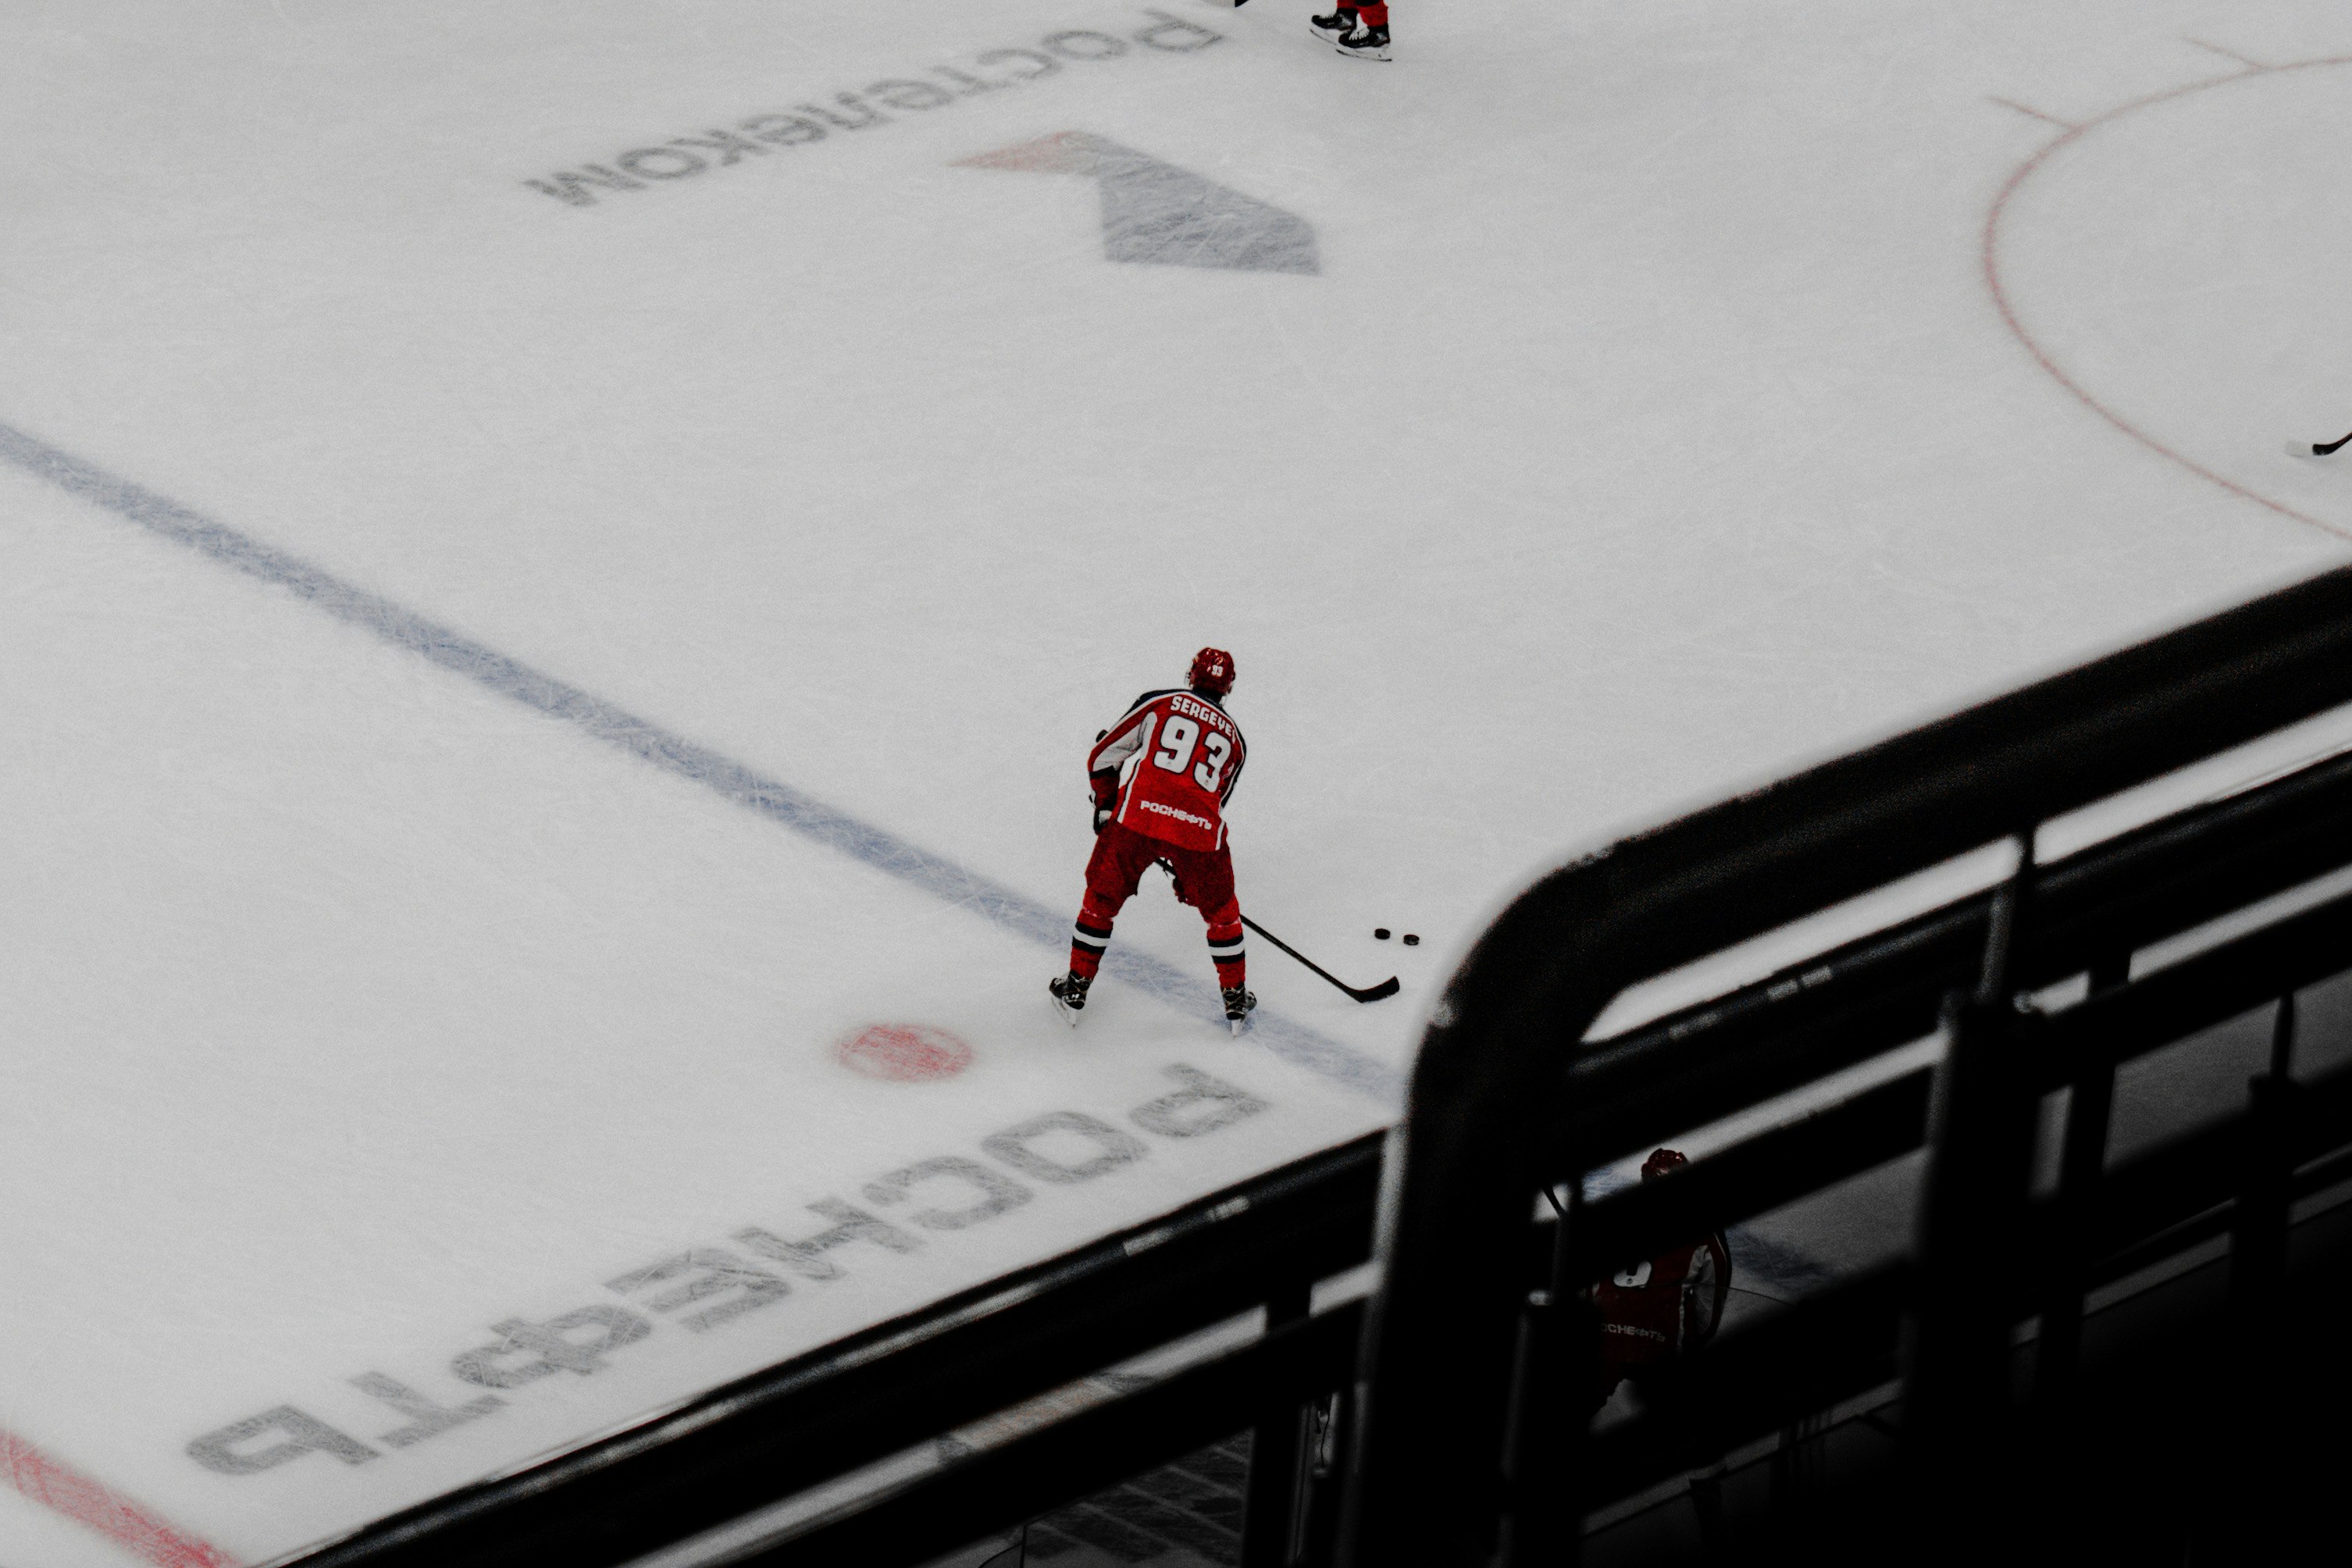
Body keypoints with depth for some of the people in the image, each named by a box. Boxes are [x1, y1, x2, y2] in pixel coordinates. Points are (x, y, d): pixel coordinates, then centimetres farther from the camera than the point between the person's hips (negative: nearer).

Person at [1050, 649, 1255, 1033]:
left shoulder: (1158, 702, 16)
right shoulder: (1234, 739, 25)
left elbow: (1104, 755, 14)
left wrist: (1106, 808, 28)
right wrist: (1186, 872, 36)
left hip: (1138, 816, -1)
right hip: (1199, 828, 2)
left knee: (1102, 899, 18)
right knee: (1221, 910, 24)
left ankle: (1075, 990, 24)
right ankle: (1235, 999, 30)